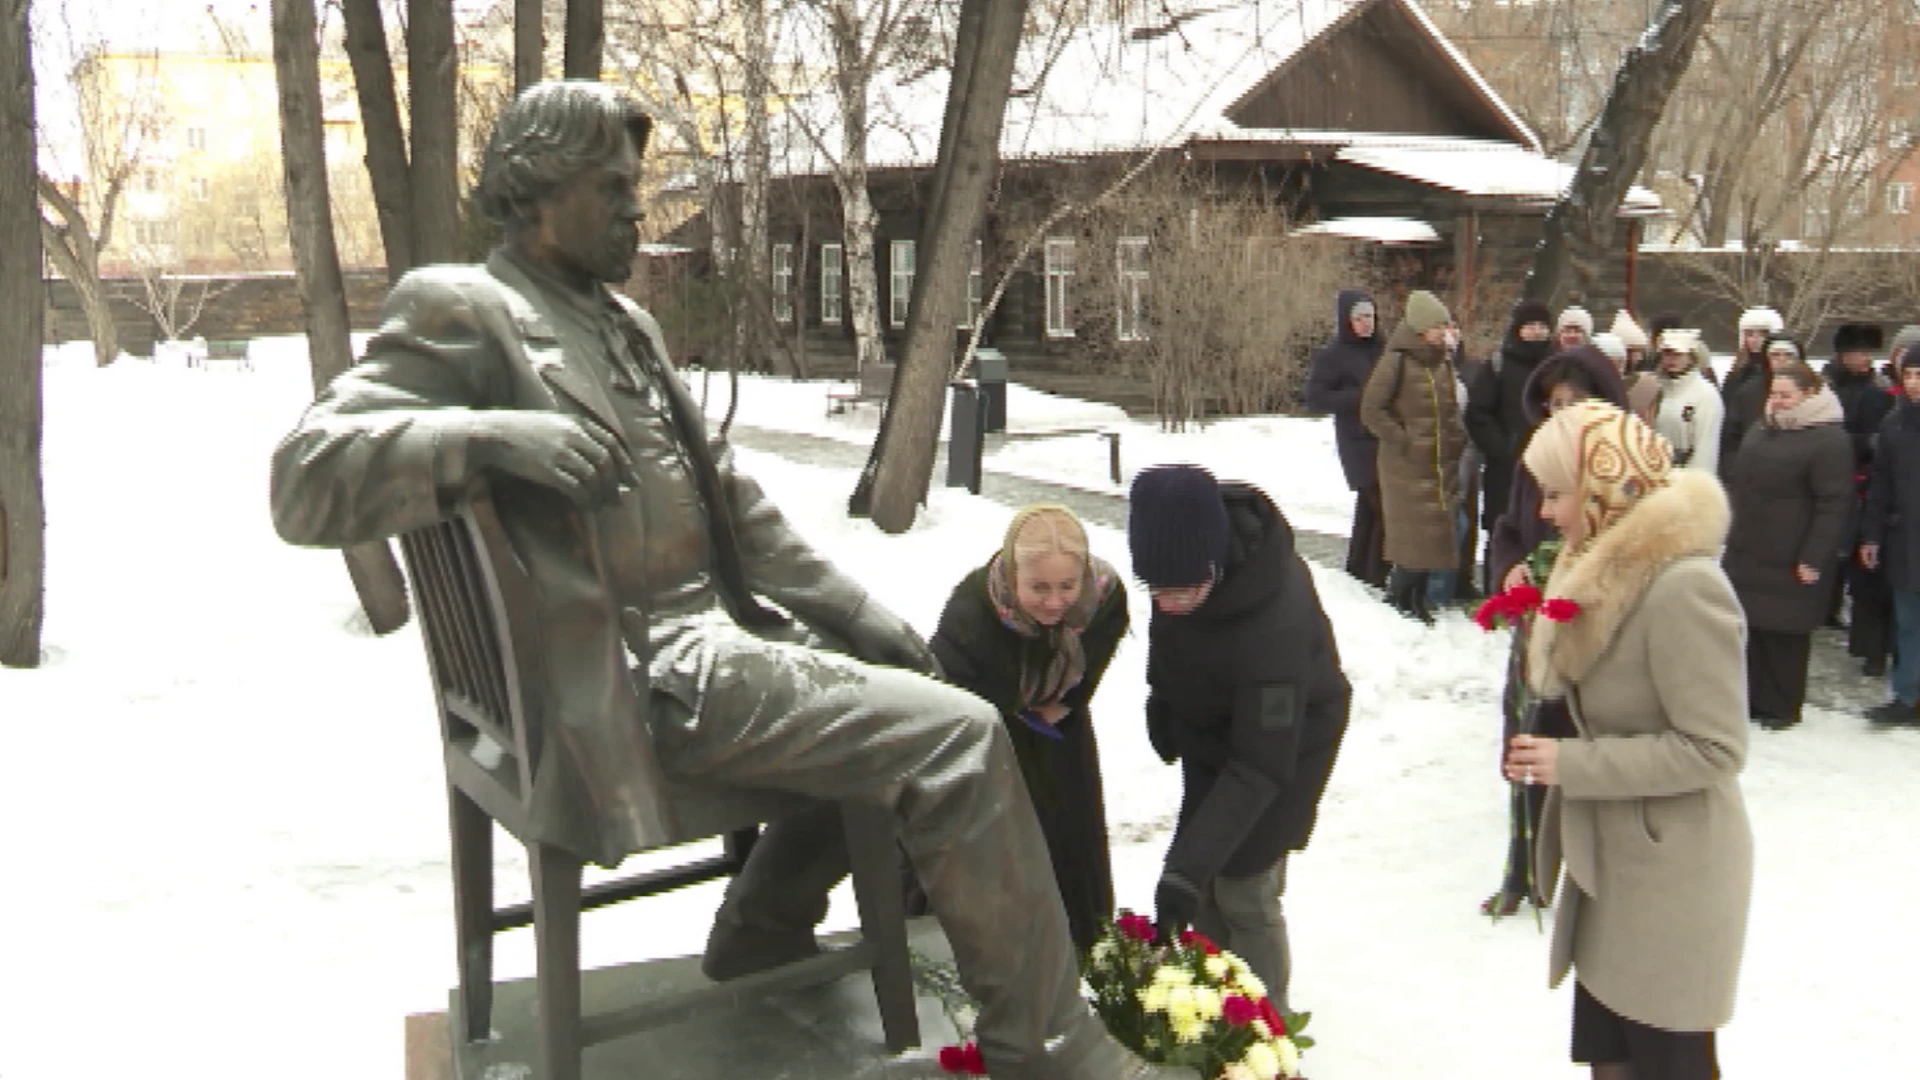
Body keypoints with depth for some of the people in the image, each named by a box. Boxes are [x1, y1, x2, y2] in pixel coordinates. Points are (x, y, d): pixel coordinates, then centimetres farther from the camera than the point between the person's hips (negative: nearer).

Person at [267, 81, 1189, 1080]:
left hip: (710, 632, 10)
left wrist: (854, 610, 13)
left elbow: (724, 498, 20)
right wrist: (482, 436, -32)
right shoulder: (461, 313, -6)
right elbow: (303, 481, -17)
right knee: (955, 738, -17)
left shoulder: (624, 322, 21)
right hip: (640, 685, -10)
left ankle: (767, 929, 26)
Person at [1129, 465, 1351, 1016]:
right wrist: (1161, 696, 8)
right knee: (1201, 885, 14)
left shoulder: (1275, 624, -43)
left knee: (1242, 887, -3)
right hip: (1208, 724, 6)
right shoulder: (1184, 560, -25)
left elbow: (1261, 765, -37)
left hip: (1284, 737, -6)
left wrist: (1186, 865, -41)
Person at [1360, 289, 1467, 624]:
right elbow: (1371, 411, -14)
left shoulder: (1444, 363, 12)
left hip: (1444, 464, 7)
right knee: (1413, 534, -5)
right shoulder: (1397, 363, -11)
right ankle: (1400, 598, 10)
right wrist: (1403, 441, -15)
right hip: (1407, 465, -7)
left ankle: (1421, 598, 21)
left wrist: (1457, 438, 9)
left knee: (1438, 533, 9)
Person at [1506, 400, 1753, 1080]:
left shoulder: (1684, 586, -24)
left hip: (1671, 874, -8)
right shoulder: (1613, 563, 6)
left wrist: (1573, 764, -21)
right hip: (1610, 860, 8)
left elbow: (1715, 749, -24)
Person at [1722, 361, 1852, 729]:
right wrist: (1727, 533, 16)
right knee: (1750, 629, 11)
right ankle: (1752, 698, 21)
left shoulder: (1829, 440, -11)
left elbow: (1834, 506, -15)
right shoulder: (1760, 432, 14)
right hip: (1746, 556, 7)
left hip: (1789, 564, -7)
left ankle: (1783, 707, 15)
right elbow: (1735, 484, 22)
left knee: (1785, 634, 2)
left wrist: (1813, 559, -18)